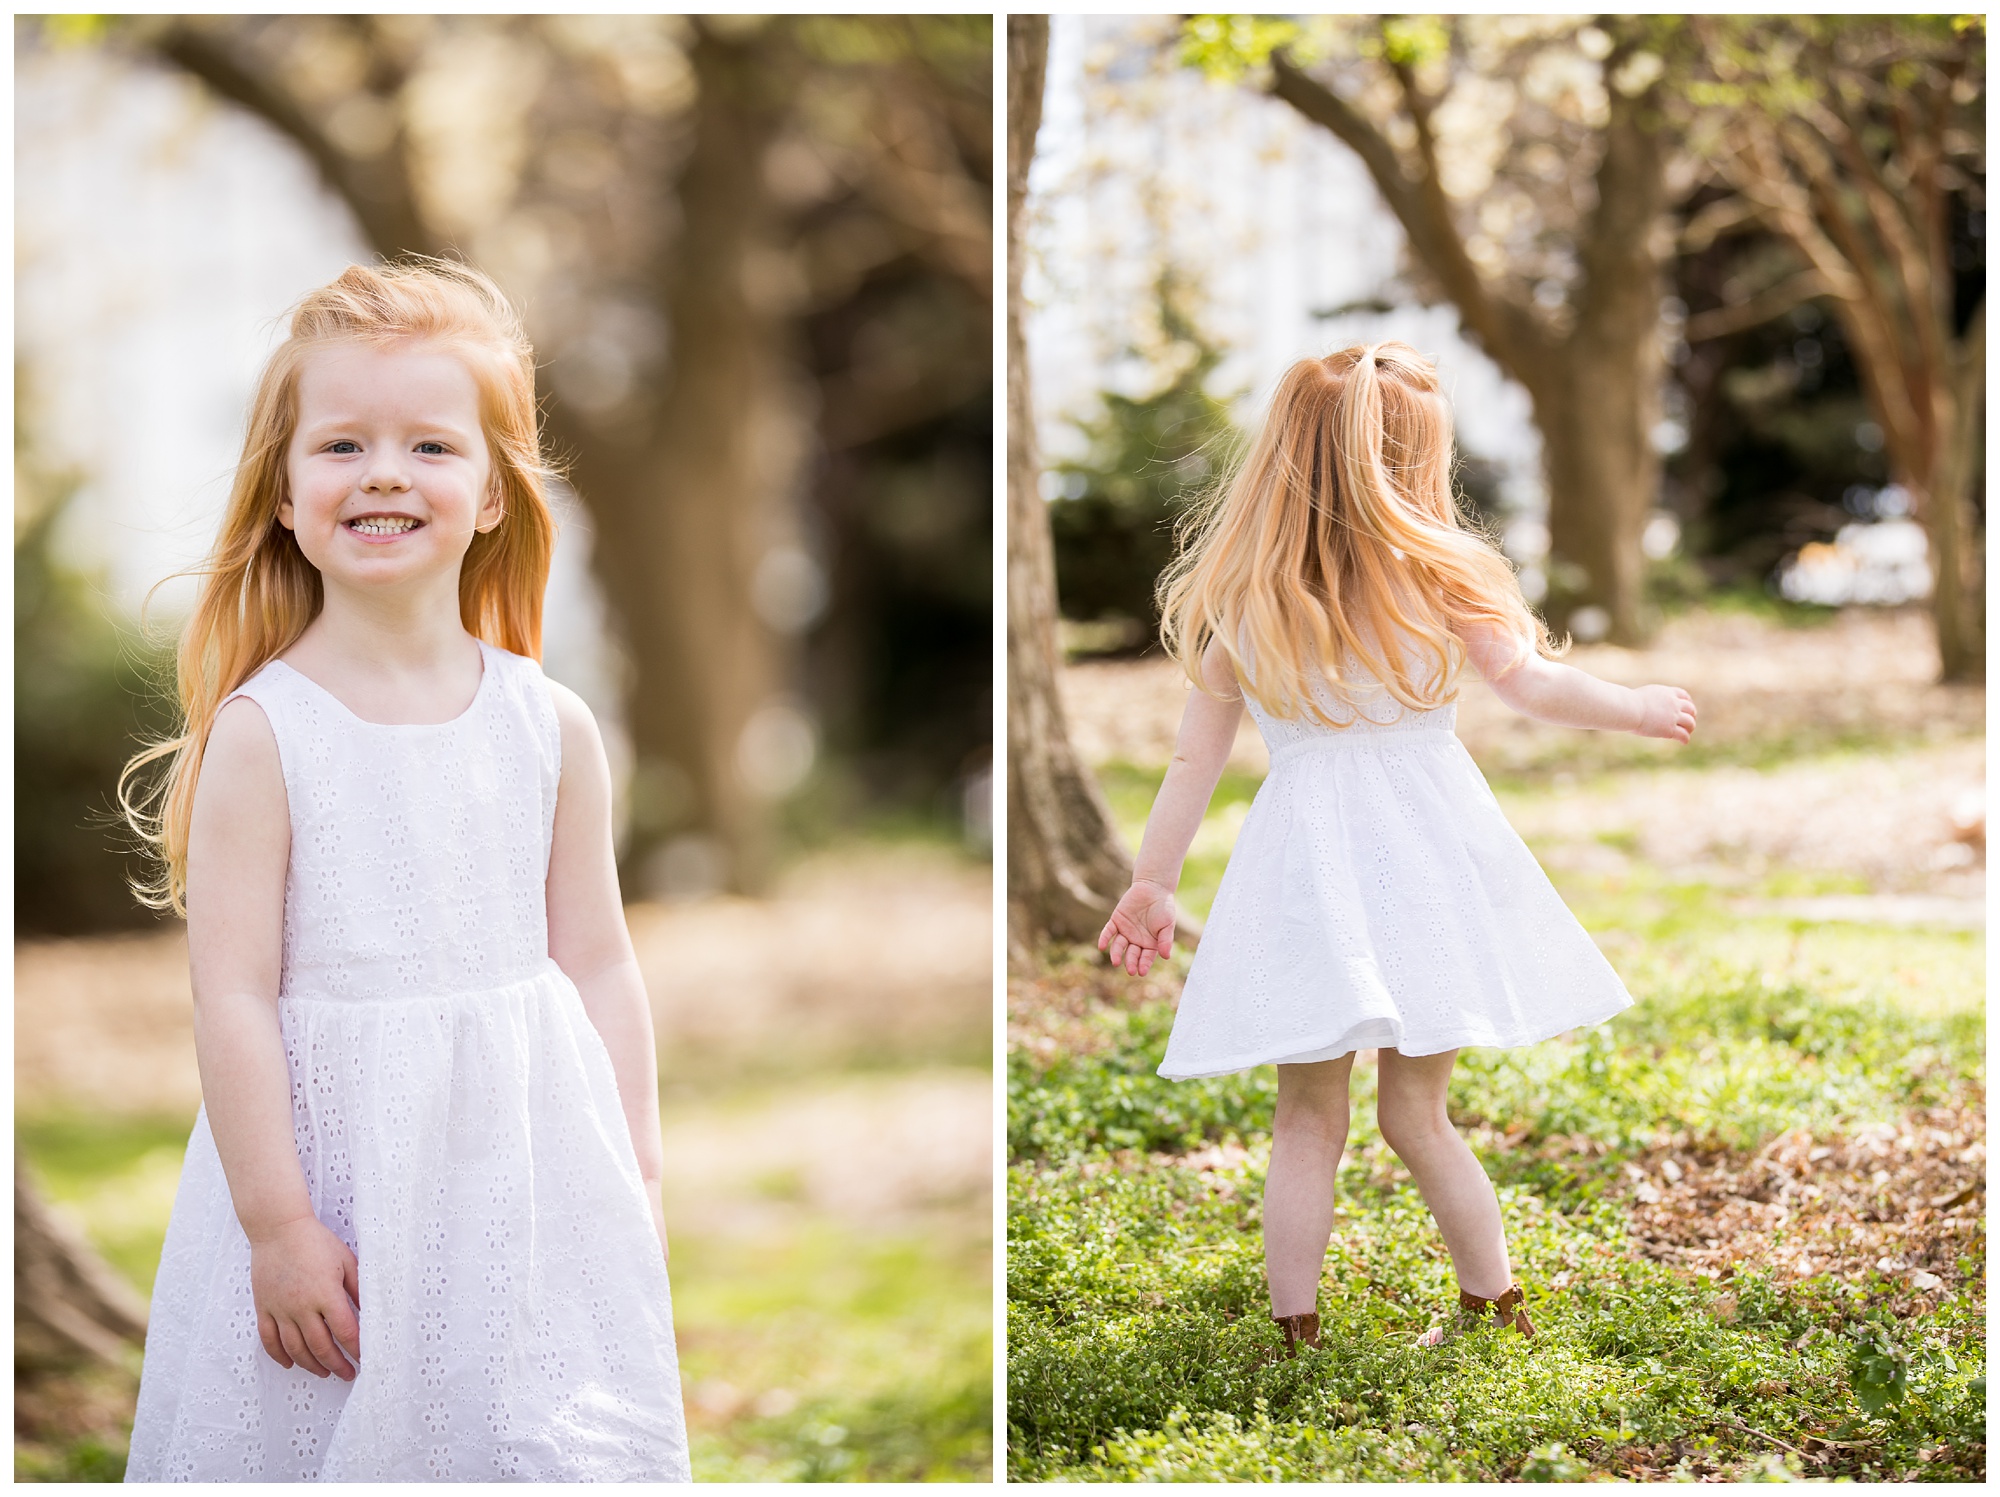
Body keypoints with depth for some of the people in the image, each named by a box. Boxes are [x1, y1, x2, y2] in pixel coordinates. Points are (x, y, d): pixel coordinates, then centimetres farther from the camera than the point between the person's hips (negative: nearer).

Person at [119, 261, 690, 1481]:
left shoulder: (550, 726, 1)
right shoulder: (261, 732, -9)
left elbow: (600, 967, 7)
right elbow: (234, 995, -10)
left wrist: (637, 1184, 7)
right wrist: (276, 1223, -12)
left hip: (529, 1173, 3)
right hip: (338, 1157, -2)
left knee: (558, 1452, 6)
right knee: (331, 1440, 4)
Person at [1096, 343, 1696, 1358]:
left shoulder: (1238, 599, 1)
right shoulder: (1435, 570, -4)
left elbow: (1195, 759, 3)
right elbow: (1529, 684, -4)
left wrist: (1151, 882, 11)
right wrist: (1640, 709, 12)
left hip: (1306, 863, 1)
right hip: (1430, 849, 0)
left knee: (1309, 1120, 8)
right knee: (1416, 1113, 11)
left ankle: (1296, 1339, 8)